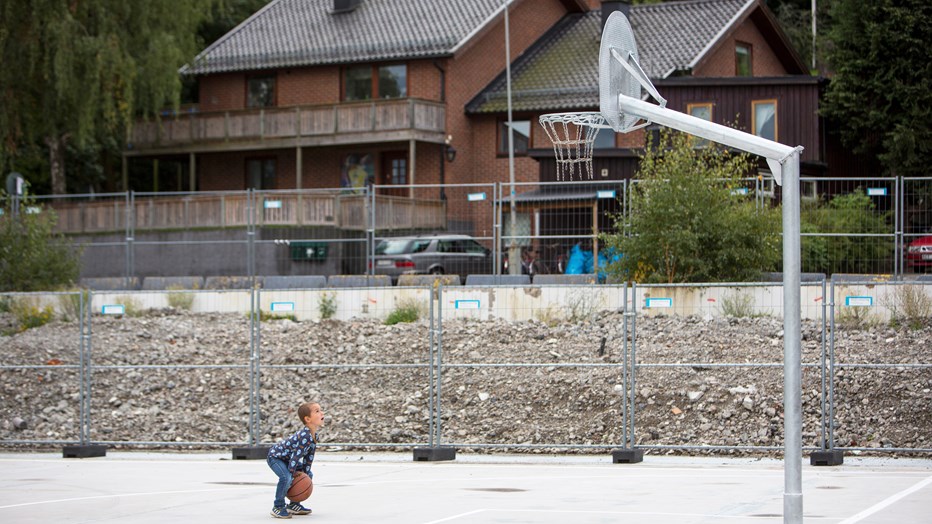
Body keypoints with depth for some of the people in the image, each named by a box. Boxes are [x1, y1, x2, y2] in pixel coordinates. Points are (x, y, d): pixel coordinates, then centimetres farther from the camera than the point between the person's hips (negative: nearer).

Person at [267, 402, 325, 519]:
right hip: (275, 457, -10)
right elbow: (296, 456, -32)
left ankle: (294, 505, 20)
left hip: (287, 459, 10)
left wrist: (306, 472, 5)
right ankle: (277, 507, -16)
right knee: (286, 478, -31)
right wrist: (292, 473, -24)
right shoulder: (304, 436, -35)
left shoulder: (314, 436, -4)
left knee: (307, 475, 13)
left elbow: (309, 455, 5)